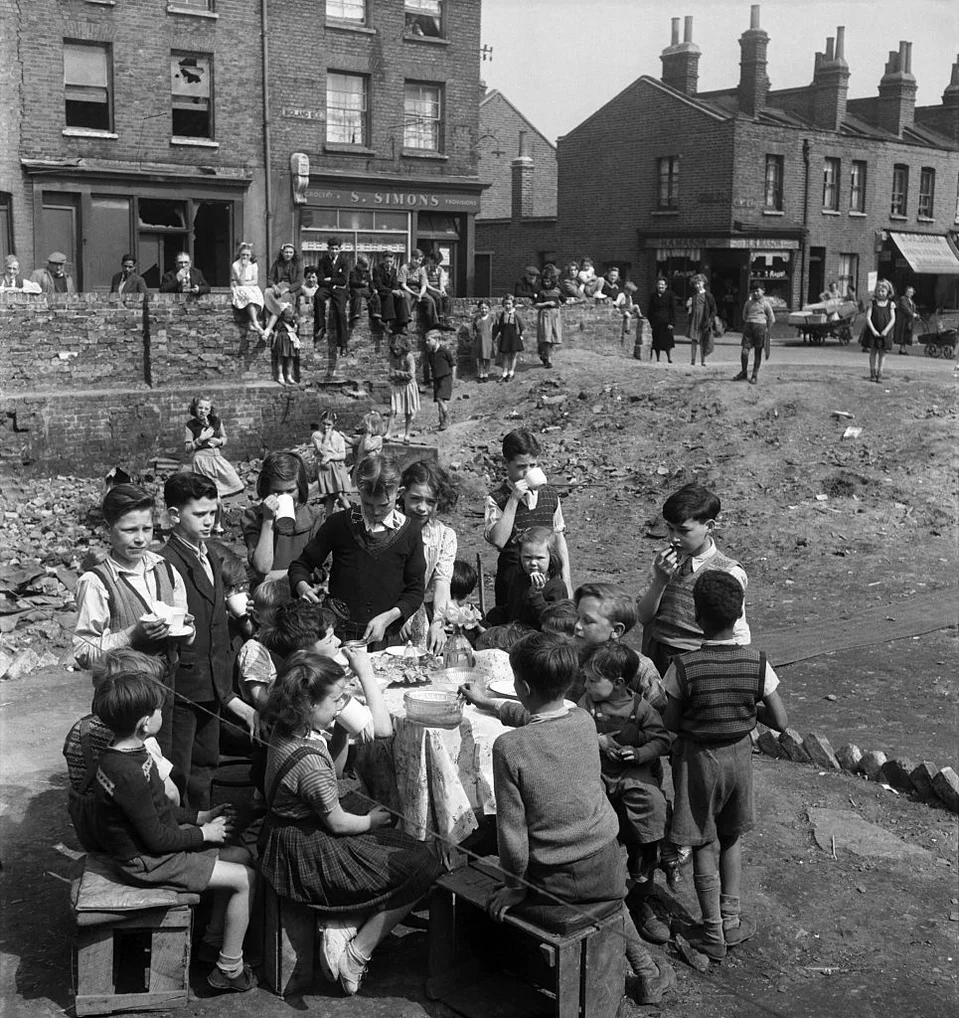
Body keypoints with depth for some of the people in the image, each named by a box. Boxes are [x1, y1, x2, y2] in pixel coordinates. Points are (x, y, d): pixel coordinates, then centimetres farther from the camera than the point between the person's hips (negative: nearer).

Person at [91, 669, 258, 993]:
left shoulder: (125, 754, 0)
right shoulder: (129, 774, -31)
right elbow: (157, 838, -24)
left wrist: (200, 817, 8)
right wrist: (203, 834, -11)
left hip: (152, 844, 10)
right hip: (148, 862, -10)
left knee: (243, 856, 14)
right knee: (246, 880, -9)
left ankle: (213, 941, 25)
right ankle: (229, 969, 6)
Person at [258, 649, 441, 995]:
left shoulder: (288, 730, -2)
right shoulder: (308, 759, -30)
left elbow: (333, 773, 13)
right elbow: (337, 823, -18)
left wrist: (341, 728, 1)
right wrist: (371, 820, 0)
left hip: (292, 838, 10)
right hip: (306, 856, -10)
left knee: (405, 844, 18)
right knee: (422, 867, -6)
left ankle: (341, 928, 7)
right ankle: (355, 957, 2)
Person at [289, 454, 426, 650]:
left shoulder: (409, 530, 1)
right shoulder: (339, 524, -1)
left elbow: (416, 590, 5)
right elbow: (301, 565, 8)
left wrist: (388, 617, -10)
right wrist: (302, 587, -14)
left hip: (387, 638, 0)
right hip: (338, 635, 0)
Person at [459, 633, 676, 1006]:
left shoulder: (509, 746, -21)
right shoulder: (584, 721, -6)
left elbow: (512, 830, -16)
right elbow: (535, 717, 17)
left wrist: (513, 886, -1)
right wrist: (487, 702, 31)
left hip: (552, 883, -5)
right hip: (607, 870, 5)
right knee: (612, 904, 36)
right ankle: (646, 972, 36)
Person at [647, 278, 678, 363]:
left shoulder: (670, 295, -1)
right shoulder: (653, 295, 9)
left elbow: (673, 310, -3)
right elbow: (649, 310, 12)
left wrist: (672, 323, -10)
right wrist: (649, 322, 5)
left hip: (666, 322, -3)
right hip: (655, 322, 3)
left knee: (667, 340, -9)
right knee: (656, 341, 5)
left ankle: (669, 359, -2)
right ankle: (657, 359, 12)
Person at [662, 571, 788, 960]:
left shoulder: (683, 667, -22)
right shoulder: (757, 664, -14)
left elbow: (669, 724, -13)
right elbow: (780, 722, -8)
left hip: (697, 757, -3)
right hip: (739, 754, 3)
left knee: (705, 845, 11)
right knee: (731, 838, 24)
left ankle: (713, 933, 20)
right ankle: (731, 919, 30)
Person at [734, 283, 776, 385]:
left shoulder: (765, 304, 2)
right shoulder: (748, 303, 11)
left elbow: (772, 319, 6)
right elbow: (744, 316, 24)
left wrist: (766, 330, 5)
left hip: (760, 327, -2)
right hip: (748, 327, 2)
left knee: (758, 353, 2)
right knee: (744, 352, -8)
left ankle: (755, 376, 9)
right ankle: (743, 373, 7)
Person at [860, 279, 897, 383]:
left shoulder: (890, 304, 0)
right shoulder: (873, 303, -1)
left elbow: (893, 319, -4)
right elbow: (868, 317, -6)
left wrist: (886, 330, -15)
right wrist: (873, 330, -15)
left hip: (884, 332, 0)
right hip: (873, 331, 0)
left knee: (882, 352, 4)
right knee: (873, 351, 4)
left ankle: (879, 373, 11)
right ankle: (872, 373, 12)